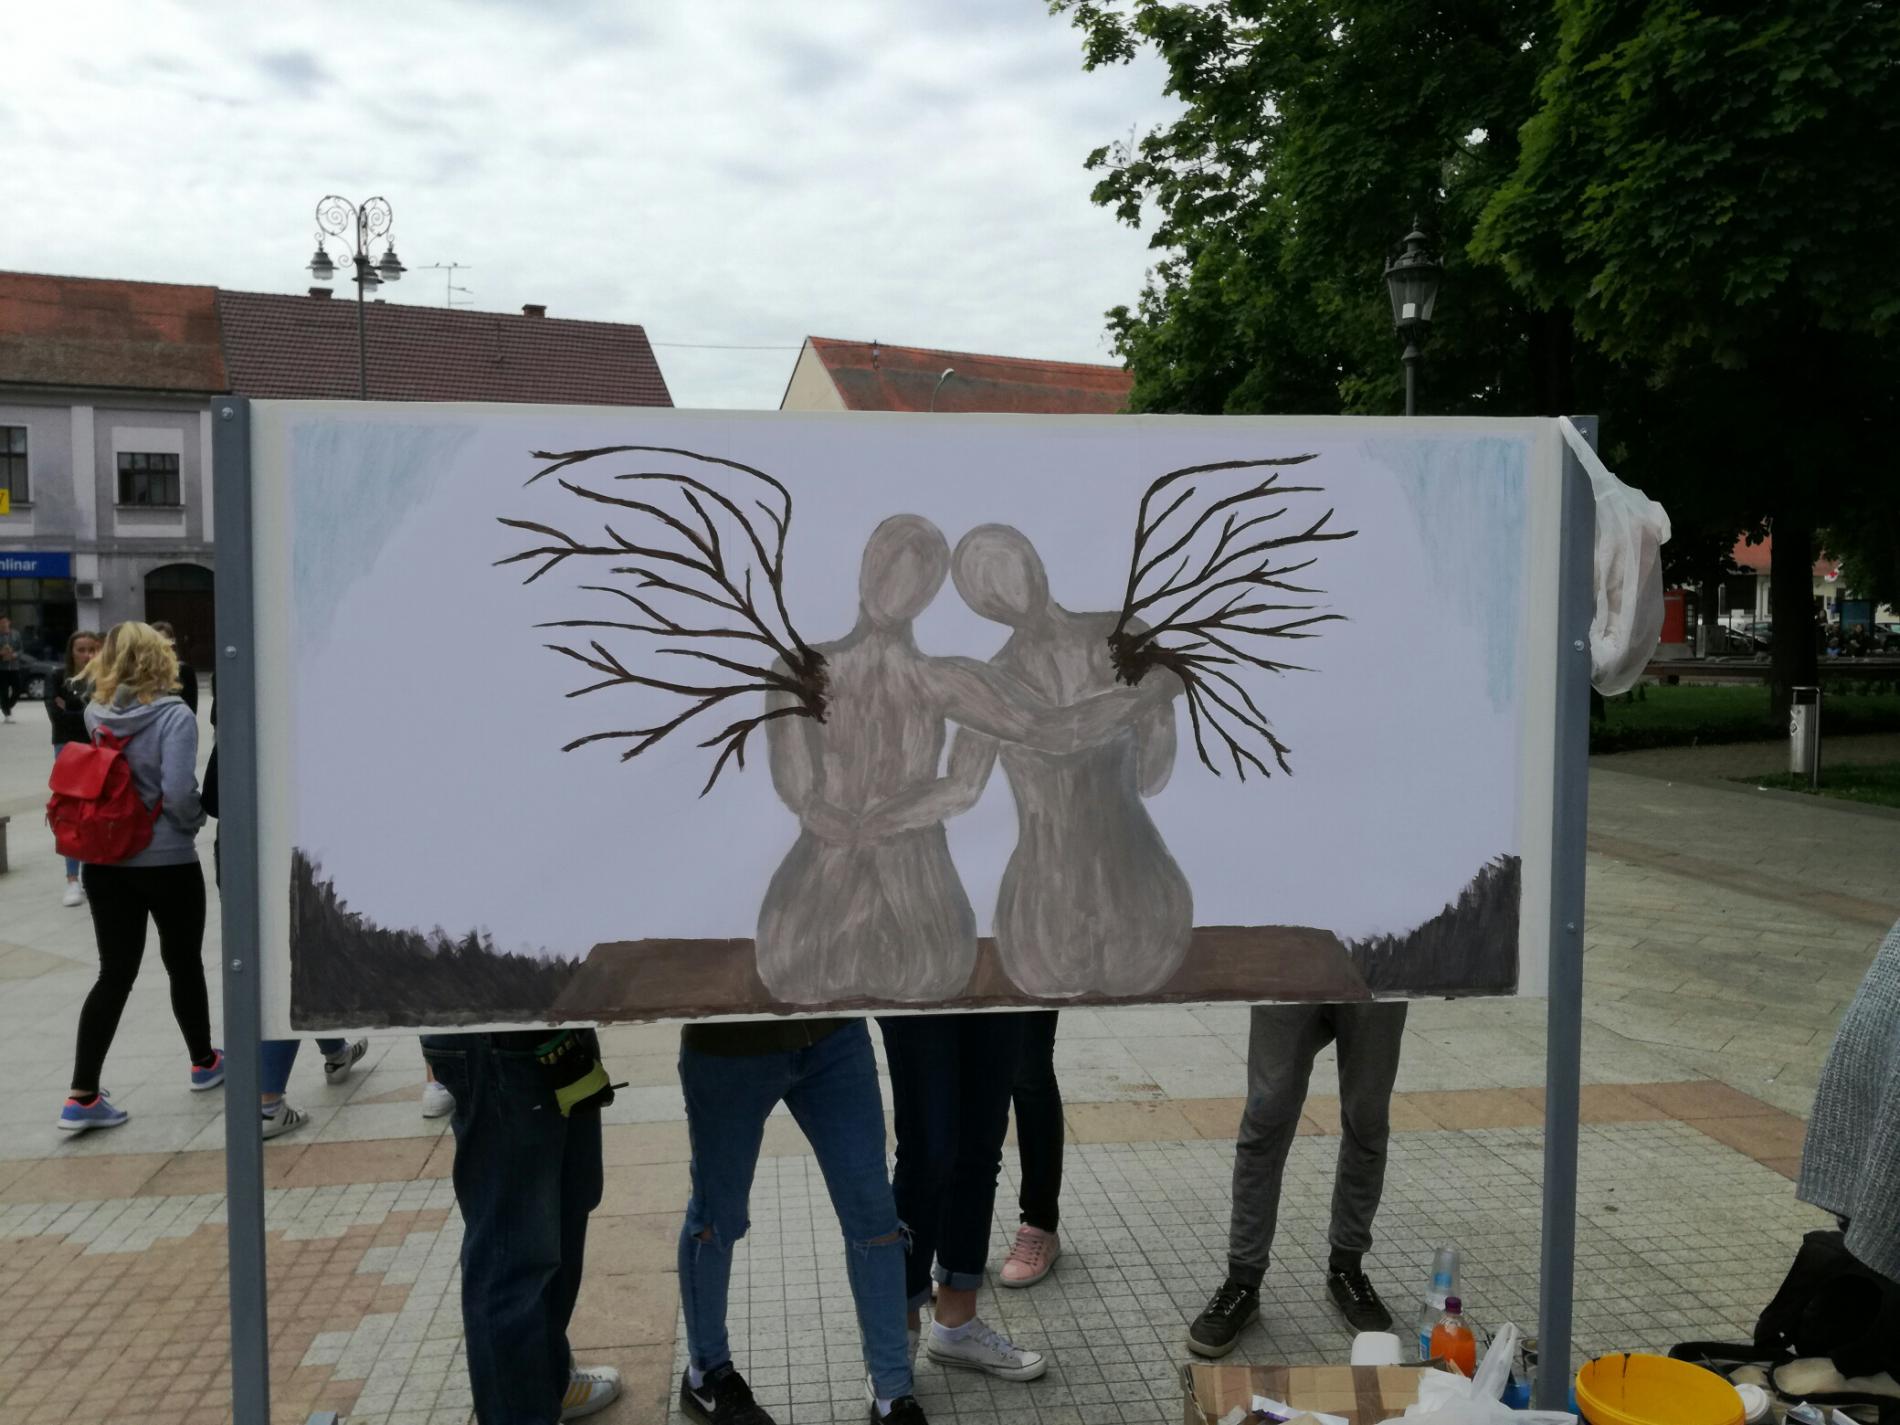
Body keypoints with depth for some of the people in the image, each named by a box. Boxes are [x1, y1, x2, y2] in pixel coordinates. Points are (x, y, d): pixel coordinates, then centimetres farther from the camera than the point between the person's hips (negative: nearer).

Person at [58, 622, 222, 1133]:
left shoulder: (96, 714, 1)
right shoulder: (174, 716, -16)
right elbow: (178, 792, -24)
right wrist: (197, 821, -7)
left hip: (104, 862, 4)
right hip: (167, 863, -4)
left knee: (114, 974, 9)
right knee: (184, 965, 15)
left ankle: (83, 1097, 3)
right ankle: (204, 1062, 33)